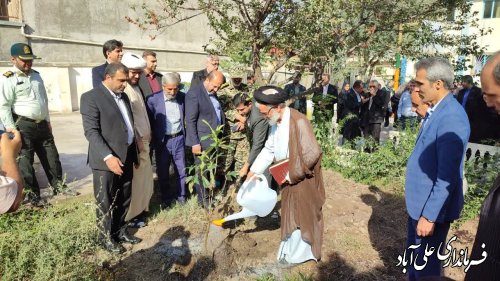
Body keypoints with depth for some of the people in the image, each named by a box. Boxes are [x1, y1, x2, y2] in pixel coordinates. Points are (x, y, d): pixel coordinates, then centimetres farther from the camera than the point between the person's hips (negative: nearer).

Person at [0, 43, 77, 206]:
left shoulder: (36, 75, 12)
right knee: (25, 160, 5)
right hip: (23, 125, -6)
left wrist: (48, 120, 18)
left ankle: (58, 185, 25)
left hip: (41, 124, 6)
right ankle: (33, 194, 15)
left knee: (51, 156, 11)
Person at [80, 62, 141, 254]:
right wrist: (108, 157, -25)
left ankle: (120, 230, 35)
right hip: (106, 160, -7)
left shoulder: (123, 96, 13)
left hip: (126, 157, 7)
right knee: (105, 202, 8)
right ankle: (105, 237, 25)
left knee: (124, 200, 18)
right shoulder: (91, 97, -11)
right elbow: (91, 132, -17)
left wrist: (134, 154, 13)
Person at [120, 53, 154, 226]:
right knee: (134, 179, 1)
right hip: (133, 142, -9)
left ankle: (141, 207, 31)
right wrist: (135, 140, -17)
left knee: (145, 177, 17)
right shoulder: (122, 90, -16)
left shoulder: (136, 87, 13)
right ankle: (131, 214, 15)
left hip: (144, 139, 9)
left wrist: (148, 133, 16)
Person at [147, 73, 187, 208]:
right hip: (162, 141, -2)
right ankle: (166, 199, 31)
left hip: (178, 139, 2)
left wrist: (187, 136, 2)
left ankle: (181, 196, 31)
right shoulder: (153, 100, -10)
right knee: (162, 172, 12)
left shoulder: (183, 97, -2)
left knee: (182, 170, 12)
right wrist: (153, 142, -6)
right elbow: (149, 122, -6)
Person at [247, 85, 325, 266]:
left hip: (302, 179, -7)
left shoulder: (298, 121, -26)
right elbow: (269, 149, 7)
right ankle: (290, 249, 39)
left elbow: (312, 153, -25)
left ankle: (298, 254, 28)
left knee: (301, 216, 9)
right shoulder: (275, 122, -1)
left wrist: (291, 175, -18)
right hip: (288, 178, 8)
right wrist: (254, 171, 0)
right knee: (289, 215, 20)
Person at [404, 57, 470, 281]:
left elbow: (447, 176, -25)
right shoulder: (434, 111, 6)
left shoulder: (451, 117, -24)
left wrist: (429, 215, -21)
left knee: (426, 262, 10)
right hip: (420, 199, 9)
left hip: (432, 205, -9)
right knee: (413, 254, 23)